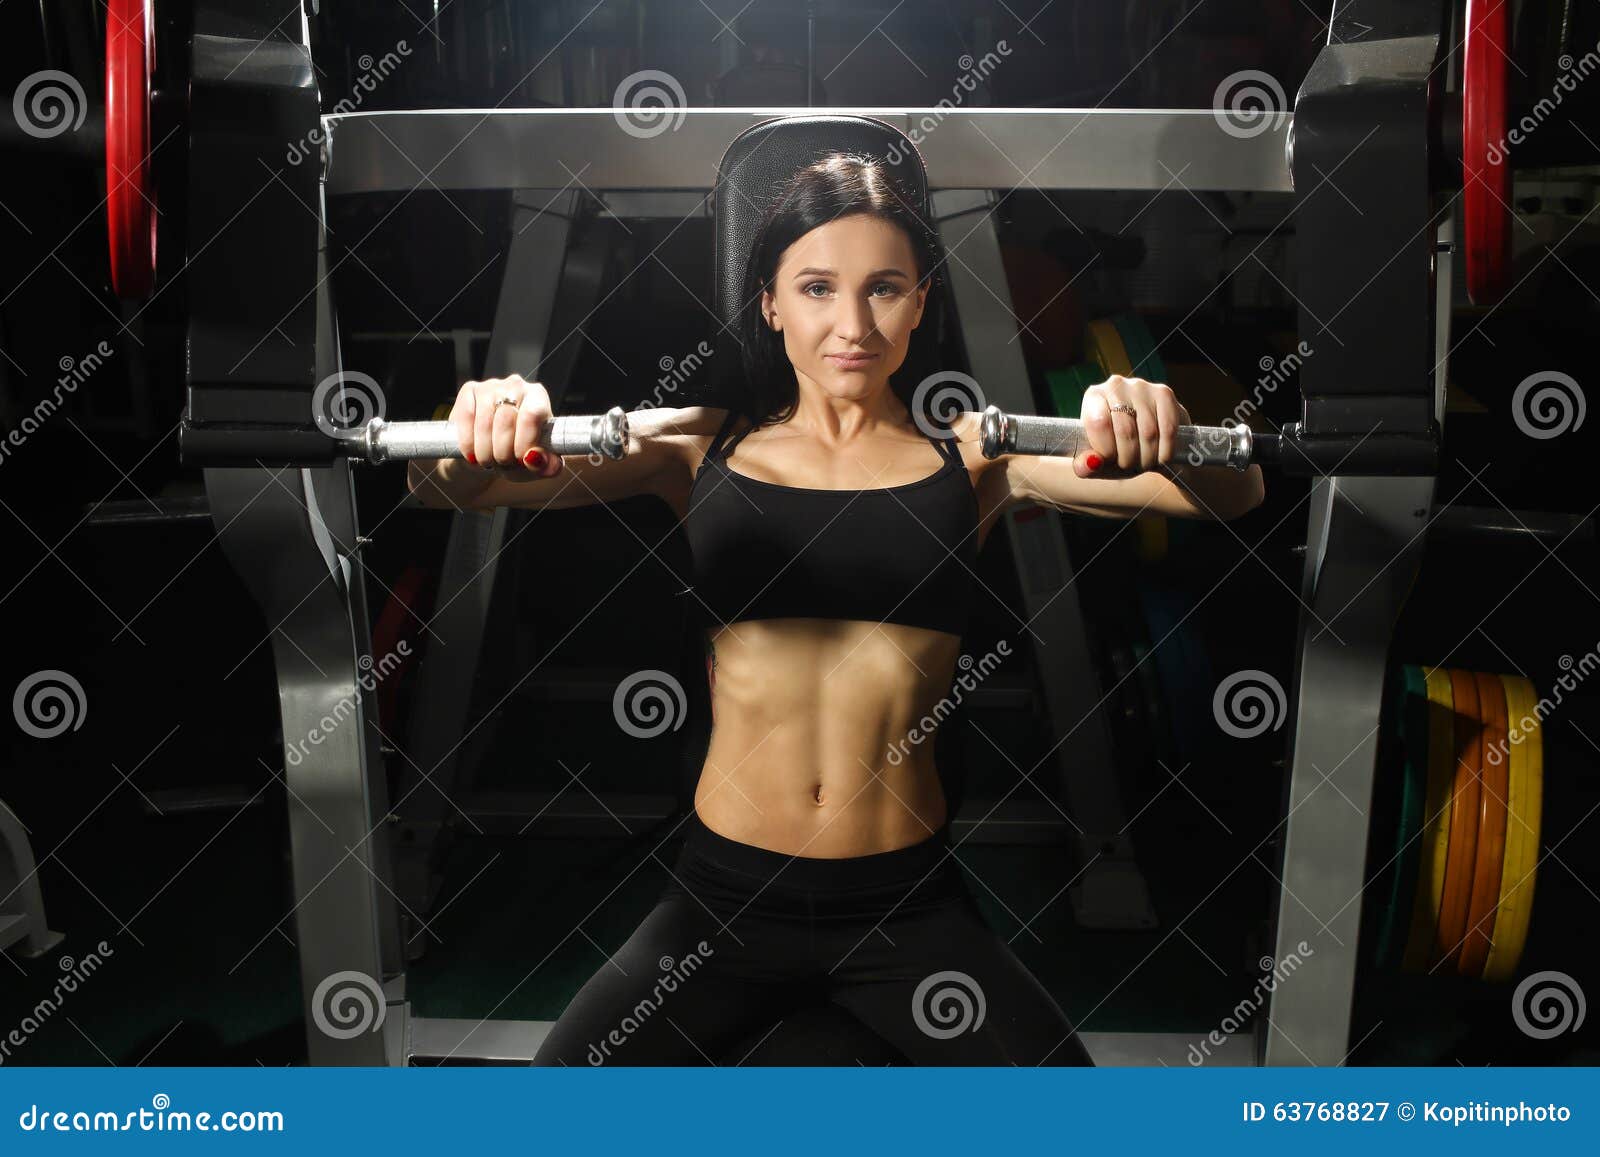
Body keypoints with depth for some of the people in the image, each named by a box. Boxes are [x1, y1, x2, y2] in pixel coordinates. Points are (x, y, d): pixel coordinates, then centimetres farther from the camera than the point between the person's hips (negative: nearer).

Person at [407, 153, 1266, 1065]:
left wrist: (1163, 432, -32)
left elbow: (1232, 493, -8)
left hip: (907, 899, 0)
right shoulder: (699, 447, 1)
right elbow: (450, 488, -6)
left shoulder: (977, 455, 1)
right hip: (728, 893, 1)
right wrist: (481, 430, -30)